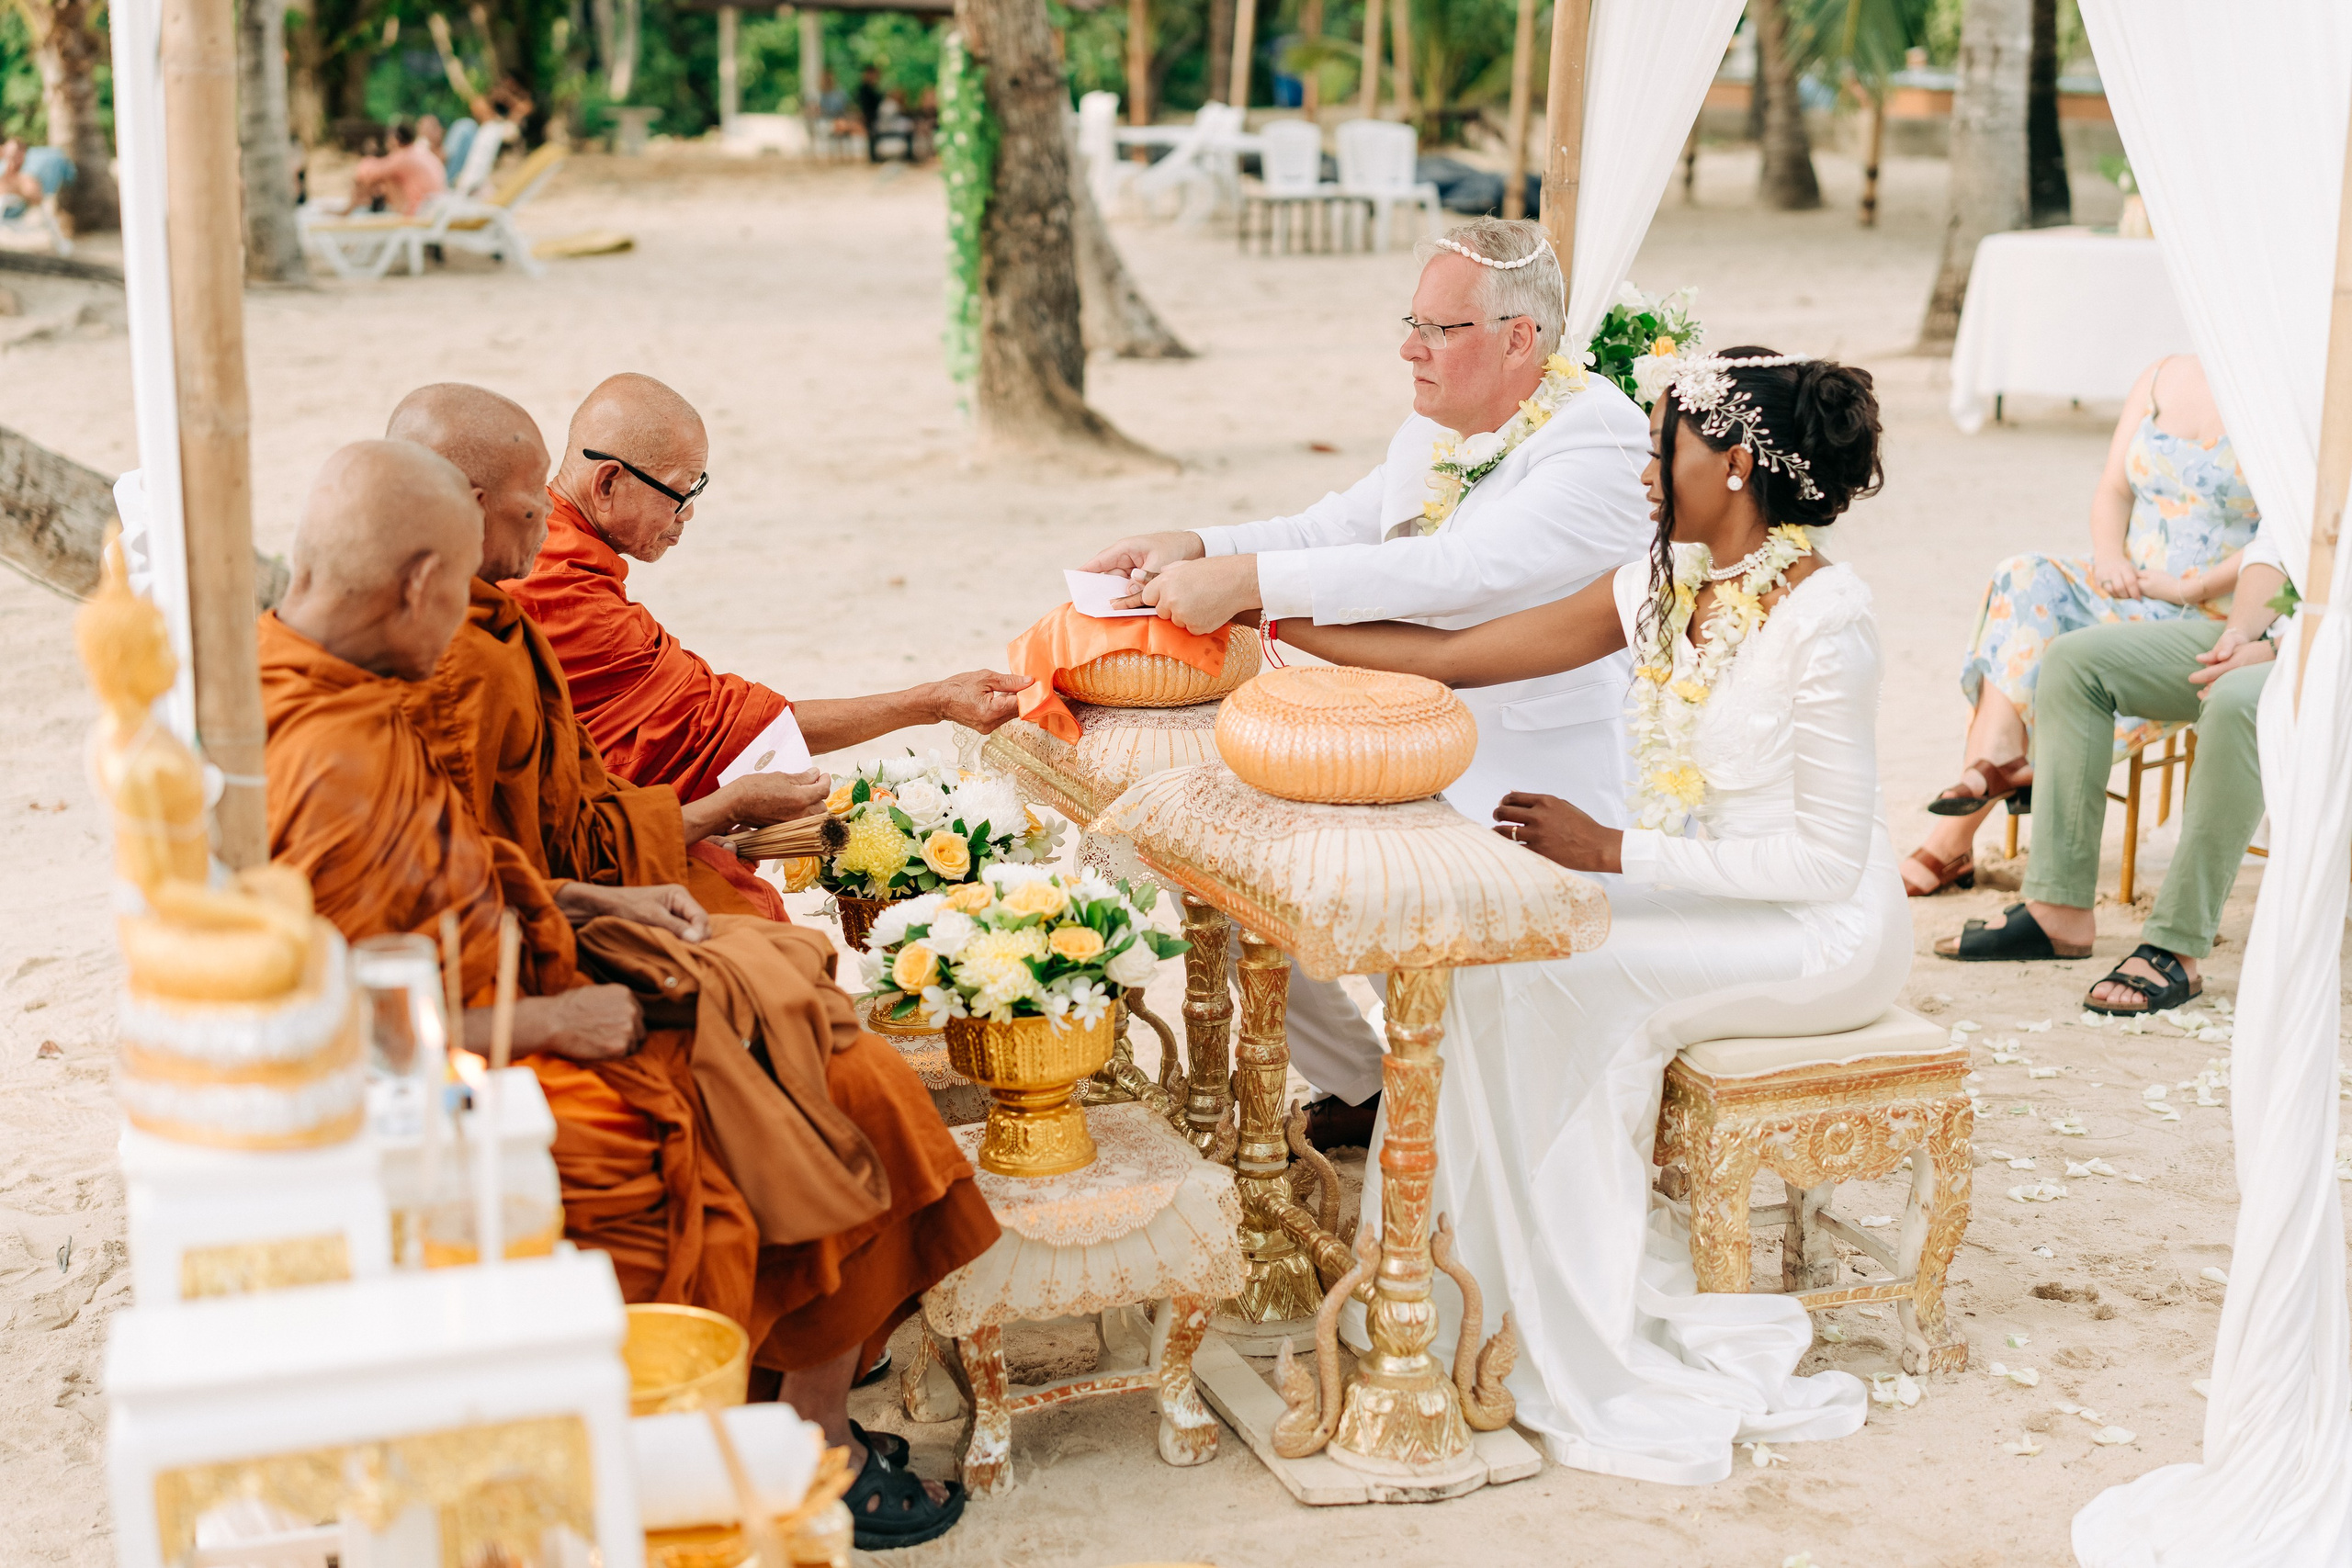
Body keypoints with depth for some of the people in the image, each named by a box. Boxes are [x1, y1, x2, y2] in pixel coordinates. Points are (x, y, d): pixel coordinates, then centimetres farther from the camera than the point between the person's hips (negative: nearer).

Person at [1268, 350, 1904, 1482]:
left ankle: (1614, 1345, -11)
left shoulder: (1821, 616, -19)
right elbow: (1459, 656, 4)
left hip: (1822, 931, -7)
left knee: (1557, 986, -24)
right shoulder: (1667, 585, 3)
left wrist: (1610, 851, -20)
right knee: (1474, 952, -14)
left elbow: (1826, 858, -20)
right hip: (1701, 896, 7)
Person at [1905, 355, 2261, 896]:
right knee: (2025, 583, -23)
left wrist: (2190, 588, -19)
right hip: (2131, 589, 6)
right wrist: (2110, 557, -8)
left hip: (2218, 613, -6)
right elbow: (2112, 490, 13)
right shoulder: (2163, 376, 11)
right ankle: (1997, 759, -31)